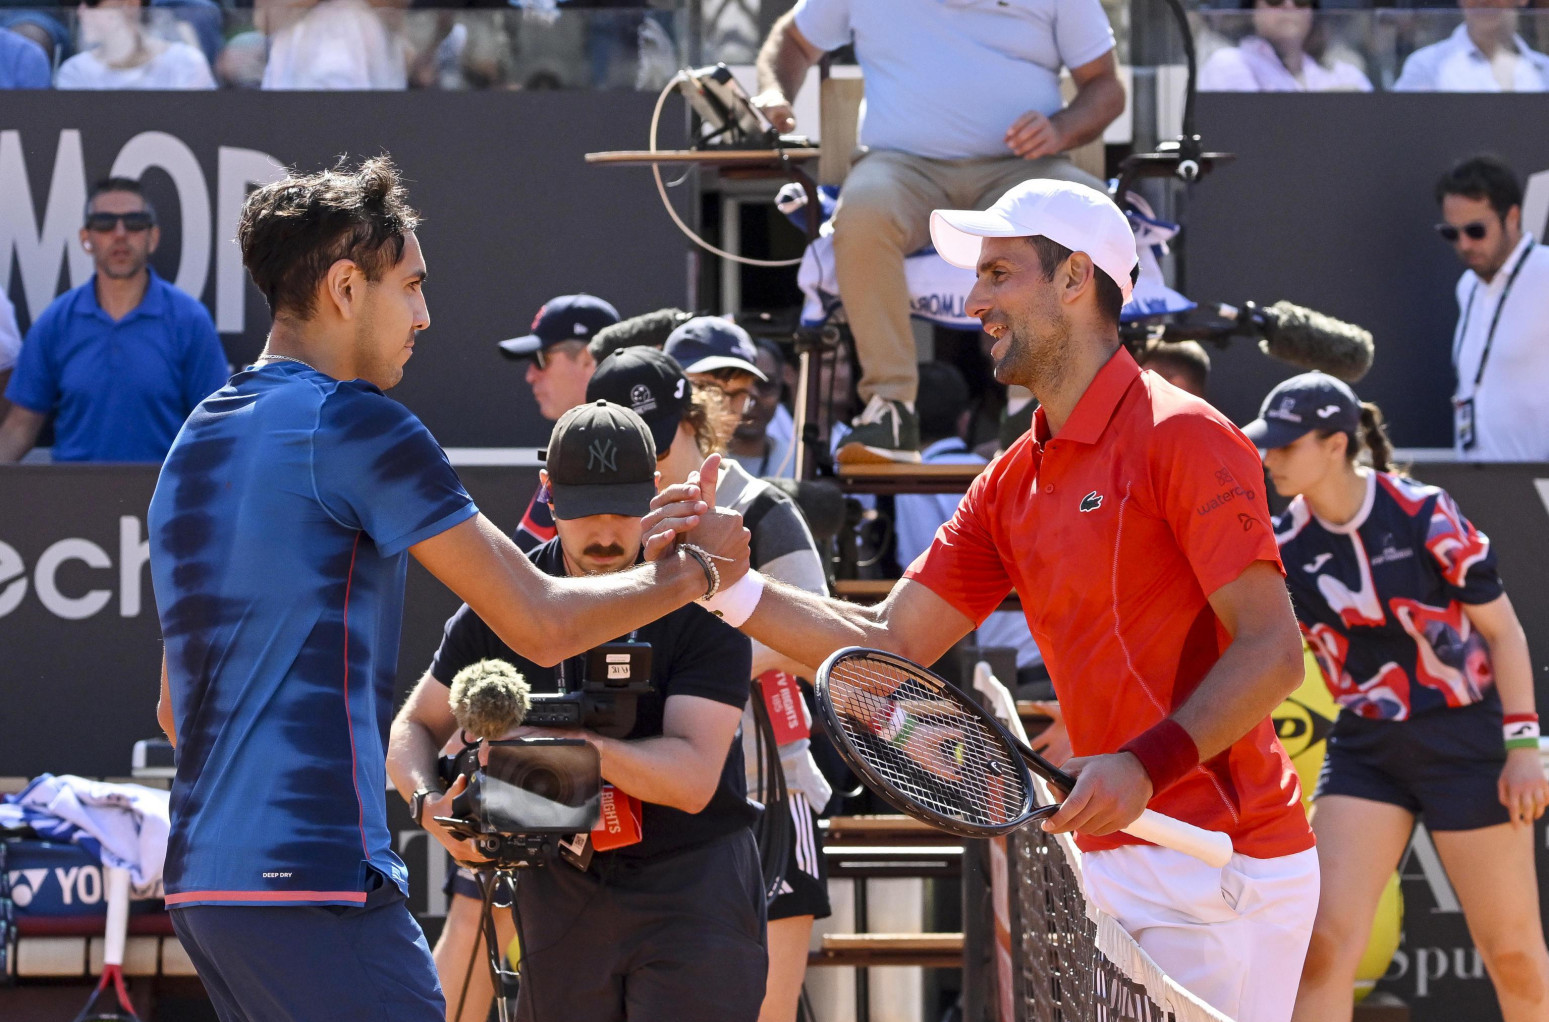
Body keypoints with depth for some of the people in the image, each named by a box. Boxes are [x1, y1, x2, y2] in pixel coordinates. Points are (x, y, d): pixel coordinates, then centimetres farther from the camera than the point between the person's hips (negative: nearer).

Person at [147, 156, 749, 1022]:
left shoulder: (196, 441, 19)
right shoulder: (355, 424, -8)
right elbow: (540, 624, -8)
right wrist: (696, 569, 8)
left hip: (201, 879, 9)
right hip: (314, 884, -9)